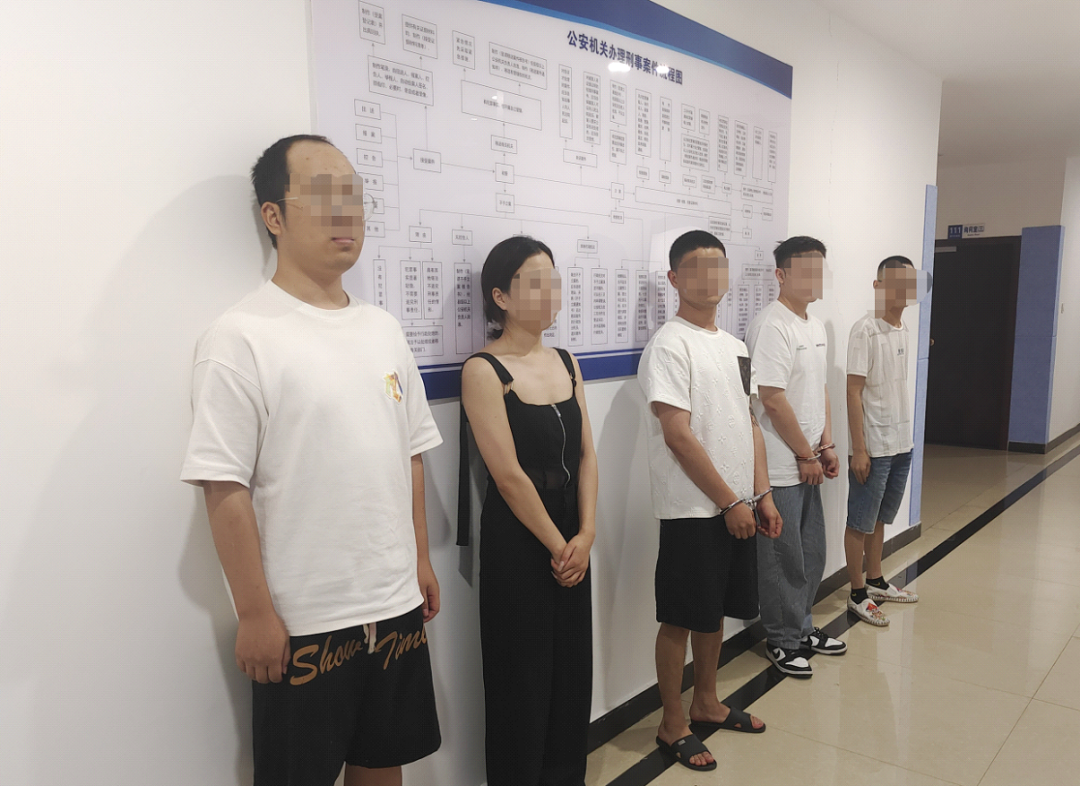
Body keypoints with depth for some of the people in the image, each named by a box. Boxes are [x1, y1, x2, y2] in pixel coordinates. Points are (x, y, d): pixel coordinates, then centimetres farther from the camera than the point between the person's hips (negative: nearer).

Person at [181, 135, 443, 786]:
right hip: (301, 622, -6)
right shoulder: (242, 338, -13)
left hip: (397, 604, 6)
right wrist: (255, 613, -13)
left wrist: (421, 561, 12)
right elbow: (226, 489, -15)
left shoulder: (384, 330, 7)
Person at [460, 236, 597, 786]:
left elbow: (585, 454, 5)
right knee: (524, 677, 7)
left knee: (573, 668, 17)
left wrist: (585, 534, -5)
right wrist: (556, 545, -11)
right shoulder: (484, 370, -12)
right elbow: (509, 475, -16)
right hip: (516, 541, -6)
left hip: (572, 540, 6)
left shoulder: (567, 363, 8)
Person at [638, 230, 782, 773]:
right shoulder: (670, 345, -13)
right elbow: (678, 437, -18)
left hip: (737, 506, 8)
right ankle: (672, 726, 20)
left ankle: (706, 704, 37)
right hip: (692, 510, -8)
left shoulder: (733, 345, 12)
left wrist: (761, 495, 8)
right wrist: (730, 502, -15)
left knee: (717, 610, 19)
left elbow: (749, 424, 15)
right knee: (680, 618, 4)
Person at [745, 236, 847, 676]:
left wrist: (827, 446, 9)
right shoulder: (772, 326, -17)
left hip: (808, 464, 9)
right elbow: (772, 399, -21)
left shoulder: (816, 326, 13)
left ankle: (802, 628, 36)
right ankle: (782, 641, 20)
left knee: (811, 553, 19)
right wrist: (806, 456, -14)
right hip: (780, 468, -9)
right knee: (784, 558, 4)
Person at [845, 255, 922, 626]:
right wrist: (859, 449, -18)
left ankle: (876, 582, 34)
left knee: (880, 518, 20)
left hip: (901, 443, 8)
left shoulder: (905, 328, 8)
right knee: (861, 523, 4)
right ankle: (858, 595, 16)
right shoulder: (866, 330, -15)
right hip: (872, 447, -8)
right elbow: (854, 391, -17)